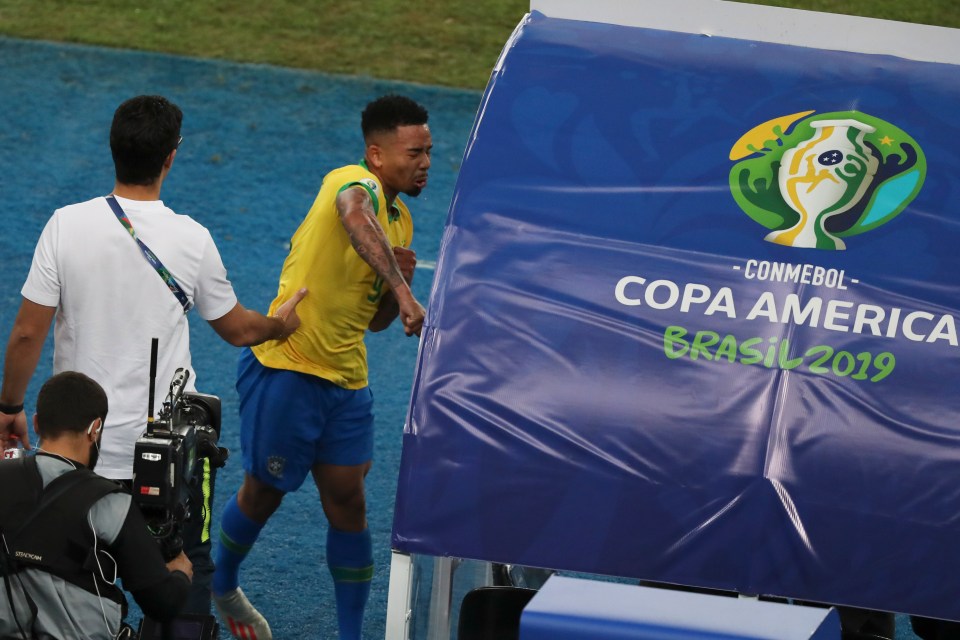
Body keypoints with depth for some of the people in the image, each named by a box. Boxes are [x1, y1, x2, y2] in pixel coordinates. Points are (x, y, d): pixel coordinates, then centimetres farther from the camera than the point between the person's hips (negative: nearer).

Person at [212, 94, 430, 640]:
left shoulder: (400, 219, 12)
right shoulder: (356, 183, -14)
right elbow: (355, 218, -43)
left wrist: (400, 282, -2)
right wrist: (402, 290, -51)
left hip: (347, 380, 7)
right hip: (287, 369, -7)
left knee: (347, 501, 5)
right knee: (264, 493, 10)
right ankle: (221, 585, 37)